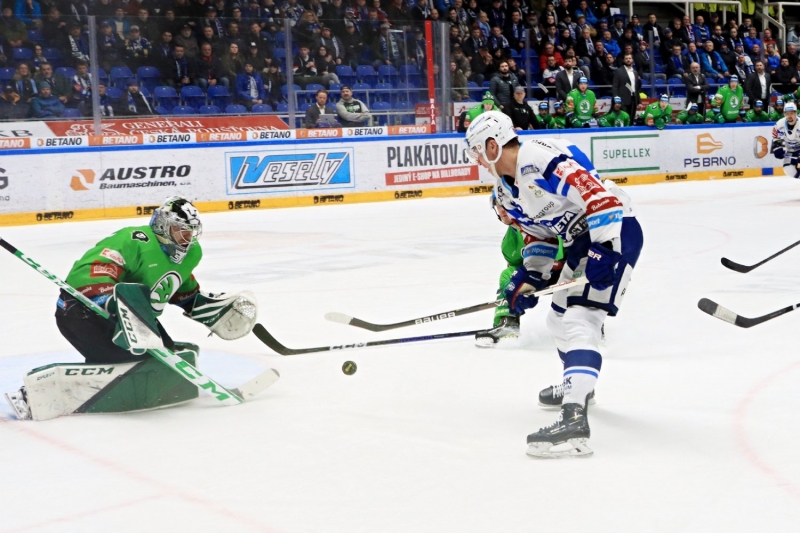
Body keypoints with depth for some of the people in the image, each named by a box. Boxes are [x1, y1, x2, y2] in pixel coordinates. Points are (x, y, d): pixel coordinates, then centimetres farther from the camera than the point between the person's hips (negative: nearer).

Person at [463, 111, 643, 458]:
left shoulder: (542, 159, -24)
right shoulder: (507, 190, 8)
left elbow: (600, 193, -29)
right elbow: (538, 234, 16)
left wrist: (604, 250, -31)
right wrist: (528, 277, 4)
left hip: (612, 233, -11)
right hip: (581, 241, 11)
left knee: (579, 319, -22)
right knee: (559, 318, 23)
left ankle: (574, 420, -31)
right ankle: (577, 385, 48)